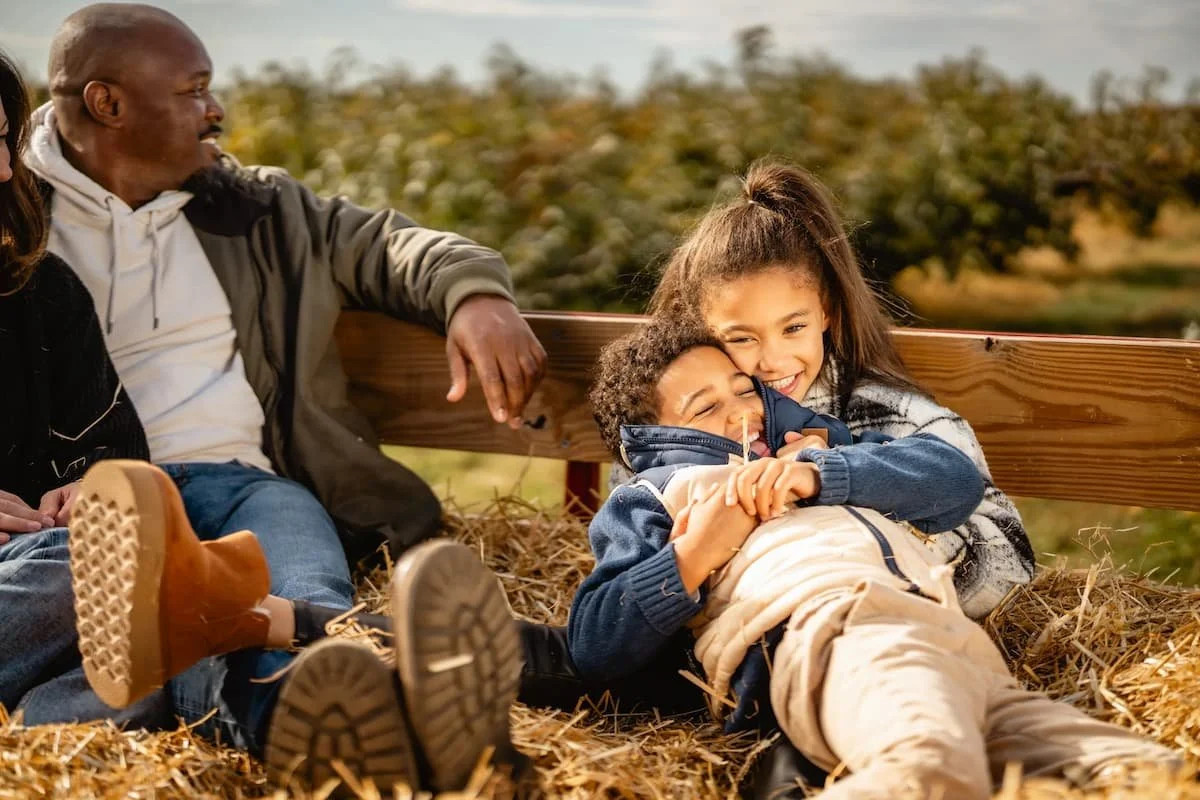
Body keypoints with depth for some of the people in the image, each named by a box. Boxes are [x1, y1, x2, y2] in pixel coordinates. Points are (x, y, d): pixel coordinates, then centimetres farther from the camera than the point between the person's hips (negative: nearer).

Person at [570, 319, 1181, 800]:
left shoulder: (818, 455, 42)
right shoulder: (652, 494, 28)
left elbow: (958, 477, 23)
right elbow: (593, 648, 13)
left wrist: (818, 474, 9)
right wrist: (694, 554, 1)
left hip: (947, 630, 6)